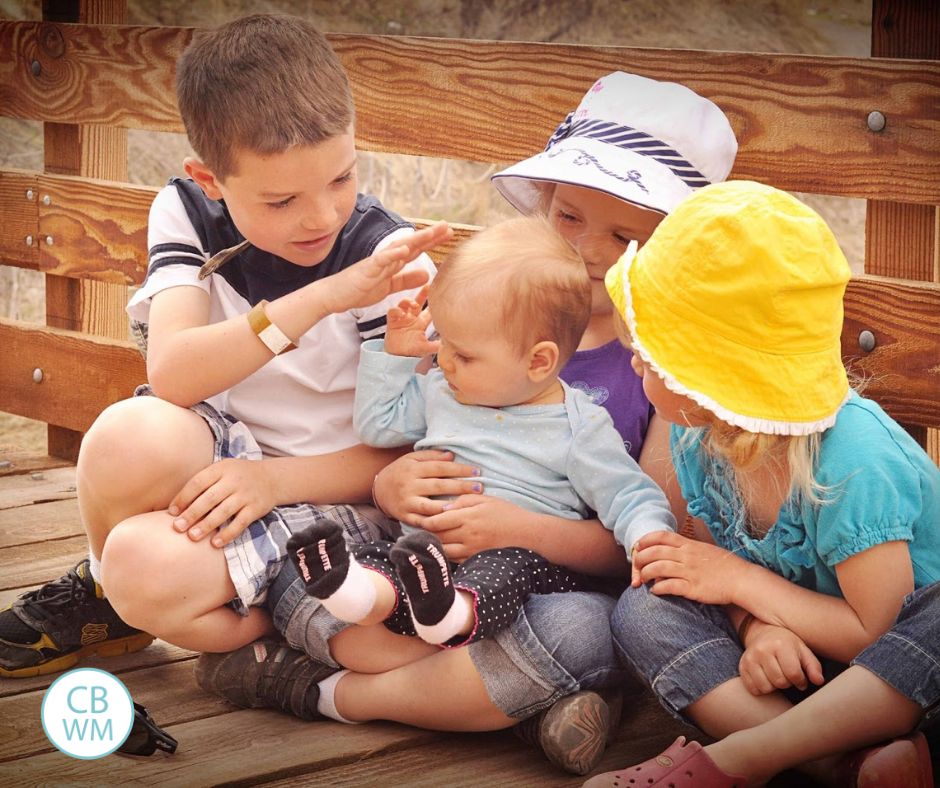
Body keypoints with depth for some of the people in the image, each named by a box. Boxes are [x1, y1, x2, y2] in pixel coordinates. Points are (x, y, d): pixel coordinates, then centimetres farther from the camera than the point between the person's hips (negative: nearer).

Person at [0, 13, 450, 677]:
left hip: (334, 490, -4)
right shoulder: (189, 213, -6)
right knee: (131, 434, -33)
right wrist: (323, 298, -34)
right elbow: (171, 374, -23)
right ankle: (104, 594, -1)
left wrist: (275, 478, -26)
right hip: (224, 450, 4)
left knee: (146, 566, -32)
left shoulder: (389, 259, -15)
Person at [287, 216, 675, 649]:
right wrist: (394, 353, 21)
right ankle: (368, 592, -61)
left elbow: (629, 498, 0)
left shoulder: (579, 428, 1)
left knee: (510, 565, -38)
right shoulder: (439, 391, 19)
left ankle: (458, 610, -67)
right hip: (421, 549, 4)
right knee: (372, 555, -28)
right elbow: (377, 424, 31)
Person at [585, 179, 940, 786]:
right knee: (646, 611, -16)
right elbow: (735, 570, 2)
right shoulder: (698, 440, -7)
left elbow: (874, 634, -24)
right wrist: (759, 627, -22)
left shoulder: (852, 465, -28)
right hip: (798, 656, 6)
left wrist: (738, 580, -20)